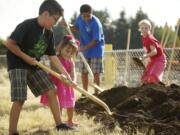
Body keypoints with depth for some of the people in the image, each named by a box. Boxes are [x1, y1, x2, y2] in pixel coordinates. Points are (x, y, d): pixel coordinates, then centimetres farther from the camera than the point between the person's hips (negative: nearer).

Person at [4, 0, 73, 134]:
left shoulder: (49, 33, 2)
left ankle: (59, 124, 13)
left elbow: (52, 56, 6)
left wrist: (65, 73, -2)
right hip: (18, 65, -8)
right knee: (20, 99, -14)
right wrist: (26, 58, -20)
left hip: (34, 66, 8)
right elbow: (9, 43, -25)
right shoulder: (27, 26, -22)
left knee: (51, 91, 3)